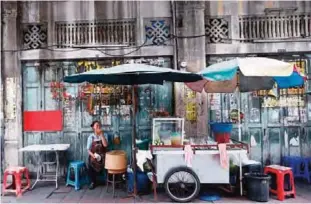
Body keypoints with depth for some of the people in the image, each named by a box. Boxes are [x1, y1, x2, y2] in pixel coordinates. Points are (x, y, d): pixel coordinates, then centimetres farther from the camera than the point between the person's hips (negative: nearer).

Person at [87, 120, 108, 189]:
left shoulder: (104, 135, 2)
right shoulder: (91, 137, 1)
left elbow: (105, 145, -14)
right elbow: (88, 149, 0)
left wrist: (101, 134, -15)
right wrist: (92, 155, -19)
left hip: (102, 156, 0)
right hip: (93, 155, 0)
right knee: (91, 166, -24)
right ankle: (93, 182, -2)